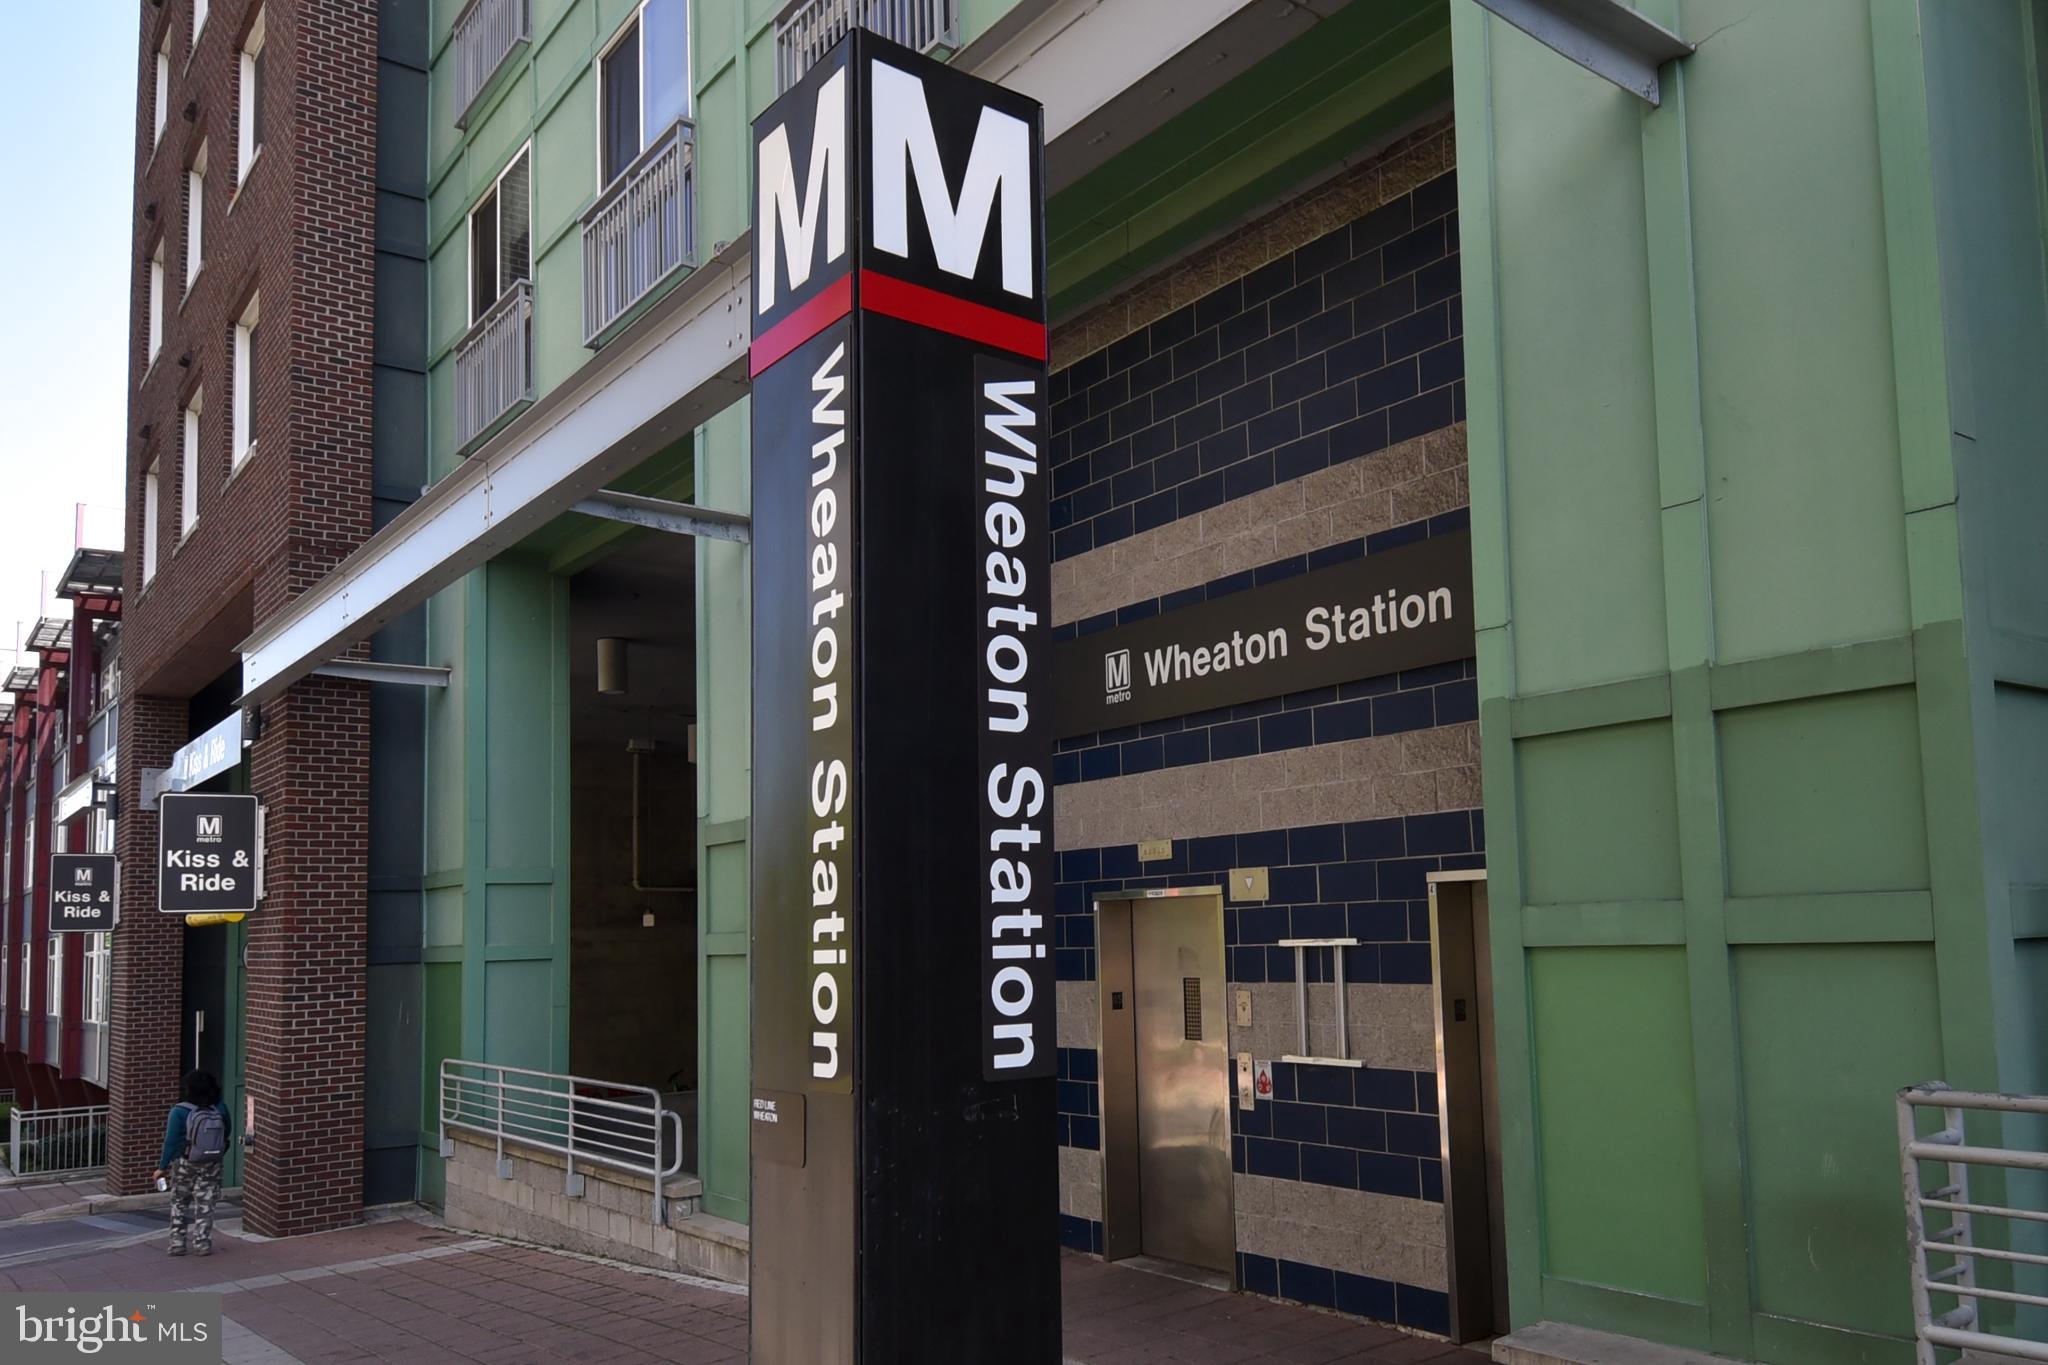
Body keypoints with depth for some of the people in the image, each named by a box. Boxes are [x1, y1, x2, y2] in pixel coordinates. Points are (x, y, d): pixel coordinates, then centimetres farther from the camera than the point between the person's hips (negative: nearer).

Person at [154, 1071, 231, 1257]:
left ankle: (177, 1242, 17)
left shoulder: (180, 1112, -17)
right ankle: (203, 1243, 11)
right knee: (204, 1204, 10)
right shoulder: (220, 1110, -7)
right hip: (211, 1165, 2)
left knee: (179, 1203, 16)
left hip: (184, 1164, -2)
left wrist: (163, 1167, -5)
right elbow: (226, 1134, 3)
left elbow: (171, 1141, -13)